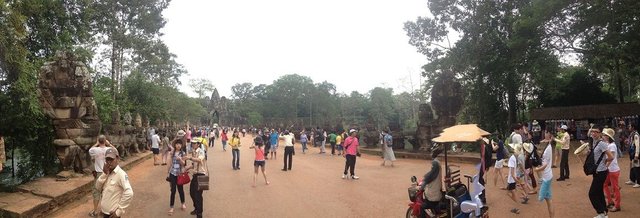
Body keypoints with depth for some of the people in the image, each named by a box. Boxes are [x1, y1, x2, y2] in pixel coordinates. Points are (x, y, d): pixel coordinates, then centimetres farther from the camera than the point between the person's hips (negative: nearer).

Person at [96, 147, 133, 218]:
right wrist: (104, 174, -12)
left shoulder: (121, 174, -20)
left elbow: (129, 193, -29)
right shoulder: (107, 172, 5)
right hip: (104, 211, 8)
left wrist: (119, 211, -23)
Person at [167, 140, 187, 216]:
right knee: (173, 190, 0)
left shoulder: (183, 153, -4)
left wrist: (180, 159, -29)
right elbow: (171, 163, 9)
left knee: (180, 189, 9)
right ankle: (171, 207, 6)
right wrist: (168, 173, 11)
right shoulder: (172, 153, 1)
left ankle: (183, 203, 29)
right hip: (172, 173, 1)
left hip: (180, 173, -1)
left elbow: (183, 164, -9)